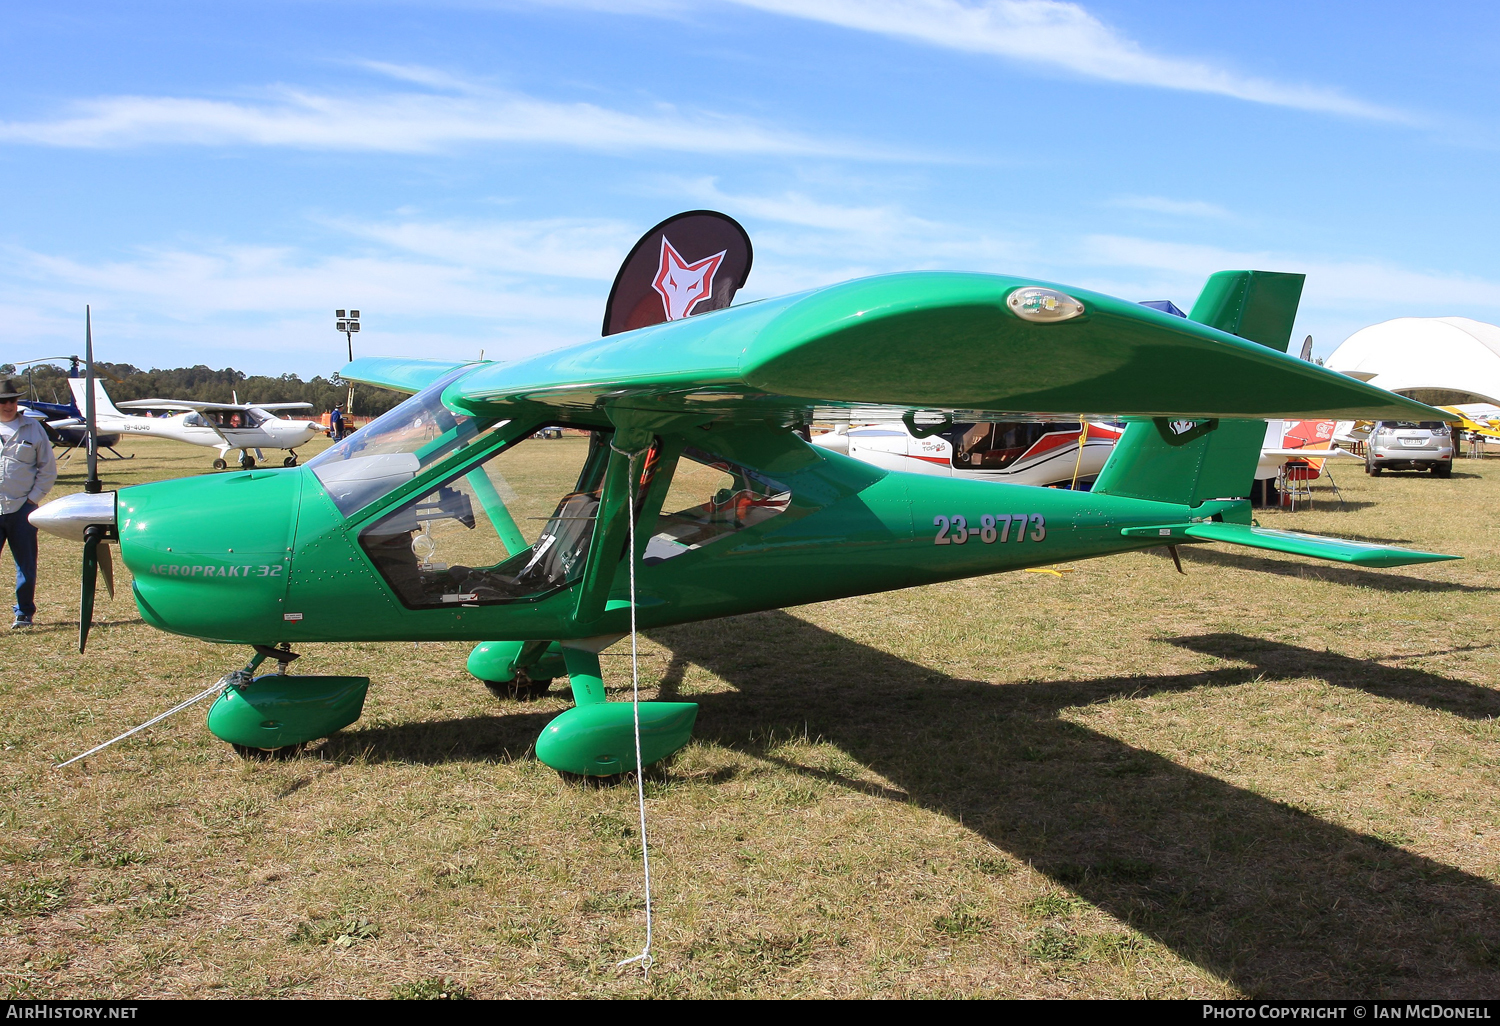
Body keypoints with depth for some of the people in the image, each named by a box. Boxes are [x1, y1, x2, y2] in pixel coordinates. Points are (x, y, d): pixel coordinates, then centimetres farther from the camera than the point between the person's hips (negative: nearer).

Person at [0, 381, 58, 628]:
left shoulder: (32, 427, 5)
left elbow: (48, 469, 8)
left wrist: (33, 497, 0)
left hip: (22, 508, 0)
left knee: (26, 565, 7)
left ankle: (24, 614, 18)